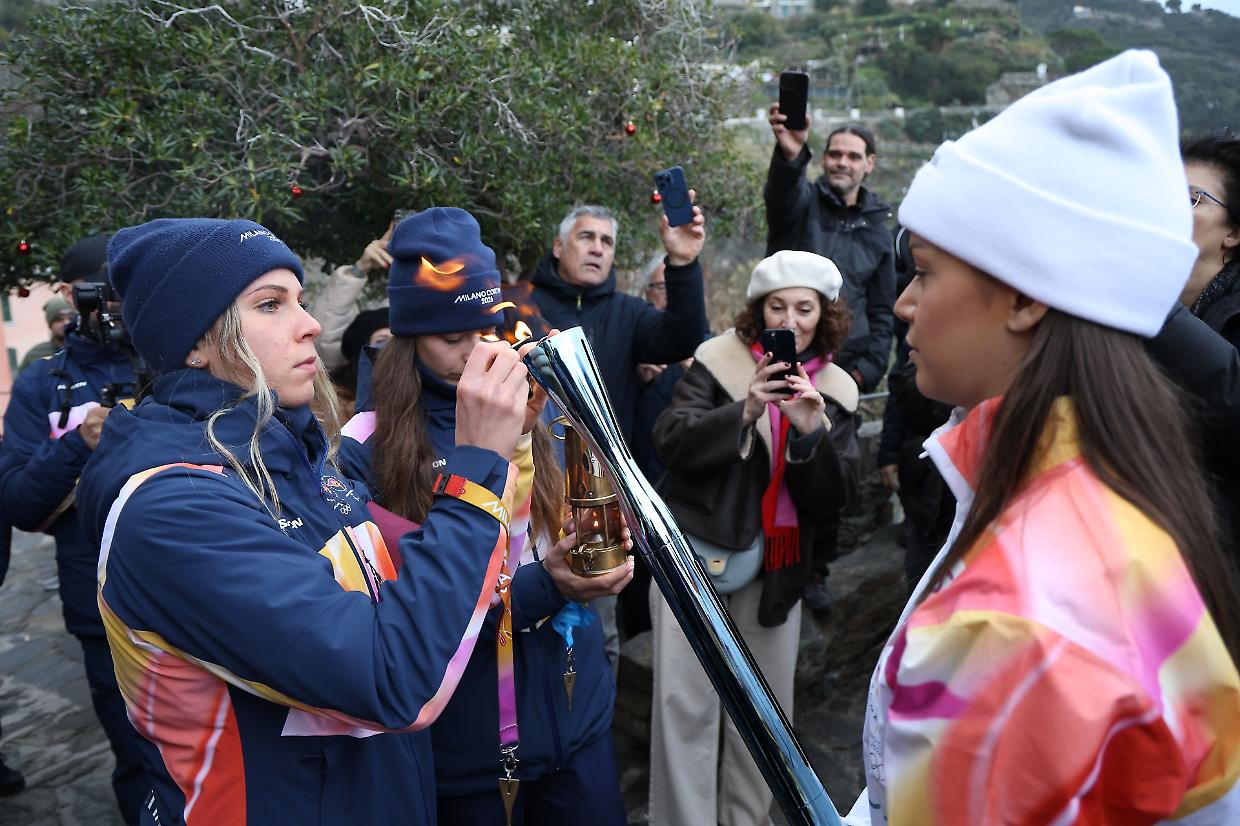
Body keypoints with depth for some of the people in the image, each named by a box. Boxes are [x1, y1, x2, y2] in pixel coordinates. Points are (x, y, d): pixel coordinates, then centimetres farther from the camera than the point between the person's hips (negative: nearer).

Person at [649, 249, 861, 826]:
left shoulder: (835, 390, 4)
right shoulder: (718, 360, -4)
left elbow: (836, 493, -3)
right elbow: (671, 443, -14)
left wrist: (811, 430, -21)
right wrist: (744, 411, -28)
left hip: (777, 564, 3)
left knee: (767, 703, 10)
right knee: (687, 702, -4)